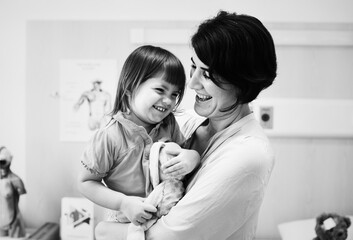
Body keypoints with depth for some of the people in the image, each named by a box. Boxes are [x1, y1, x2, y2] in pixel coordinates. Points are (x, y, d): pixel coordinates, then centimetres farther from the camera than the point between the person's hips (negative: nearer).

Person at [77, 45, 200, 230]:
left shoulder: (169, 124, -8)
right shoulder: (110, 137, -24)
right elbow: (86, 183, -16)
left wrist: (193, 156, -20)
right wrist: (124, 203, -27)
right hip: (127, 225, -4)